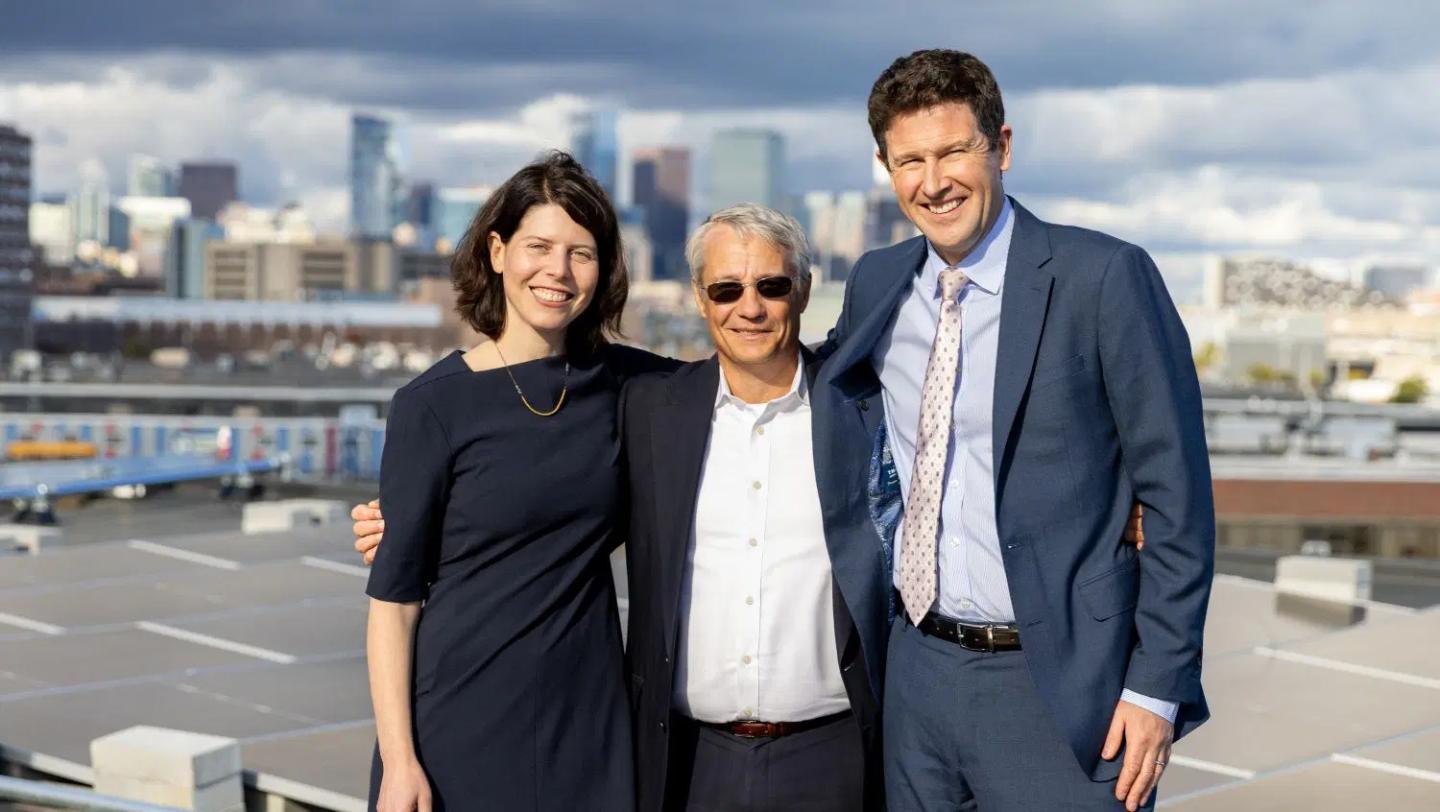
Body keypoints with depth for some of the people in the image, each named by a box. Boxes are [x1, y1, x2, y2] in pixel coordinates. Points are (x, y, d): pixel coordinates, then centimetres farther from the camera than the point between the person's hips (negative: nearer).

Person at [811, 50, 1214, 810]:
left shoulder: (1103, 277, -10)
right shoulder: (875, 285, 6)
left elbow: (1176, 495, -9)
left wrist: (1156, 688, -11)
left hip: (1058, 687, -5)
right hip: (917, 673, 5)